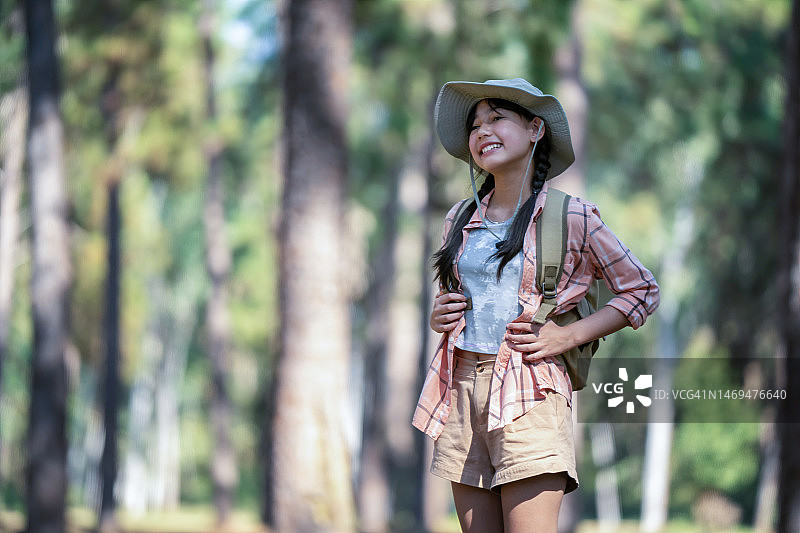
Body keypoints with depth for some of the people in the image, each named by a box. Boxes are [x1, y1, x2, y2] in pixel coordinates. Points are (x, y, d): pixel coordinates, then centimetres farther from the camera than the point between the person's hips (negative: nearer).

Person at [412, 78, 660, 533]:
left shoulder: (572, 218, 1)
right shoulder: (462, 219, 15)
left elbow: (643, 291, 7)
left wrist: (570, 335, -5)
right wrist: (438, 317, 8)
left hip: (528, 395, -5)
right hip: (461, 389, 5)